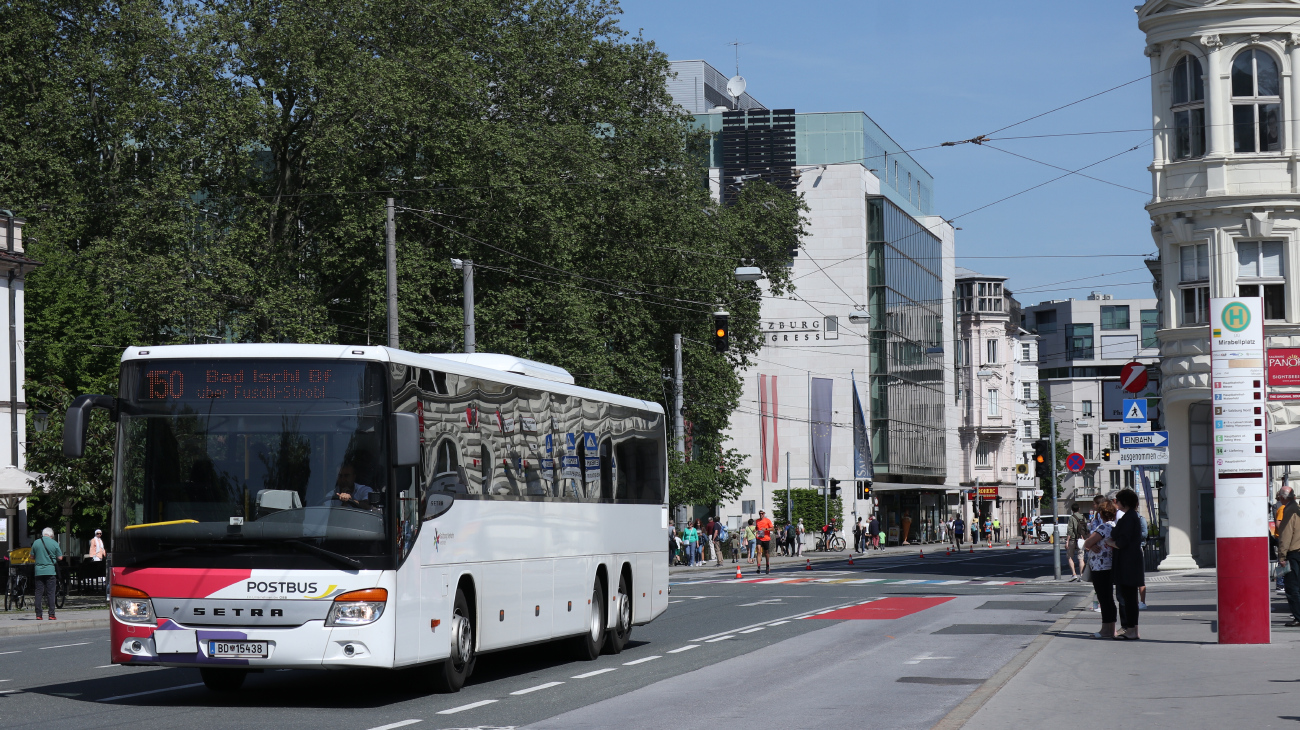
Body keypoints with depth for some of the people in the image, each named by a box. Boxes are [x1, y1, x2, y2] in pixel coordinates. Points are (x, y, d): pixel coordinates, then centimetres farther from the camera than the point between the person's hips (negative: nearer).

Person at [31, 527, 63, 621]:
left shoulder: (36, 543, 3)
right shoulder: (54, 543, -2)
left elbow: (32, 557, 11)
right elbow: (60, 558, 1)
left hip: (39, 571, 2)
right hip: (50, 571, -2)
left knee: (38, 593, 4)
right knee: (51, 593, 0)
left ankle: (38, 615, 1)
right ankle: (51, 615, -3)